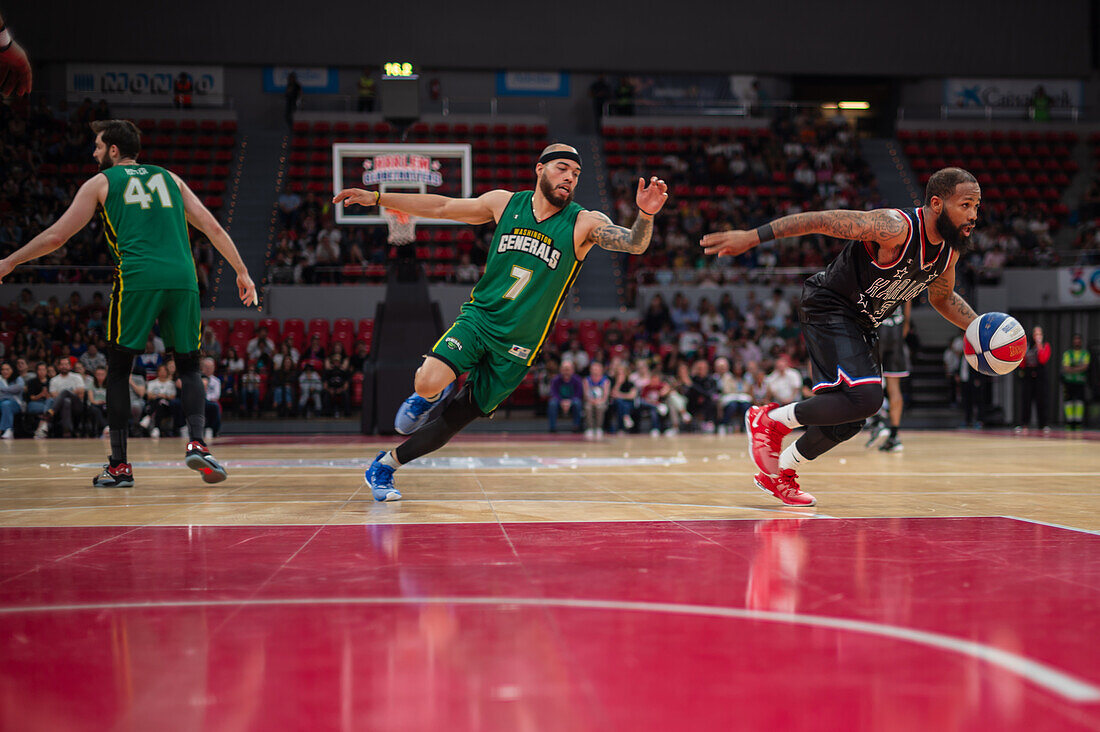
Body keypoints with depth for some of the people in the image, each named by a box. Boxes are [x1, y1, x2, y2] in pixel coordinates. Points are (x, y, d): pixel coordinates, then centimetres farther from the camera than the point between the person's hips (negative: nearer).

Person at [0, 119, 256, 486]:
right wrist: (242, 272, 23)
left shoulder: (101, 182, 16)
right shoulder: (169, 178, 24)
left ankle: (119, 466, 8)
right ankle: (197, 444, -8)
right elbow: (213, 229, 17)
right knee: (189, 366, 14)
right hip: (182, 278, 3)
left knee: (118, 370, 10)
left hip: (136, 280, -2)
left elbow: (56, 237, 15)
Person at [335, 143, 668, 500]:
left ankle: (385, 465, 27)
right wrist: (375, 198, 10)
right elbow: (441, 207, 10)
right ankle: (429, 396, 12)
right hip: (478, 317, 1)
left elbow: (634, 244, -22)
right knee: (428, 383, -26)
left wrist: (645, 215, -45)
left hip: (517, 346, 0)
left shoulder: (583, 223, -7)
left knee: (452, 423, 5)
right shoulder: (505, 202, 1)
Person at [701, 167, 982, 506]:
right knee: (865, 396, -26)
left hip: (860, 325, 9)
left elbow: (943, 298, 20)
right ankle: (770, 420, -8)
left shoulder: (950, 250, 0)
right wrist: (752, 237, -32)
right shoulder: (896, 227, -27)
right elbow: (821, 220, -27)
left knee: (848, 420, 12)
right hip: (828, 310, -9)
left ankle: (777, 472, 30)